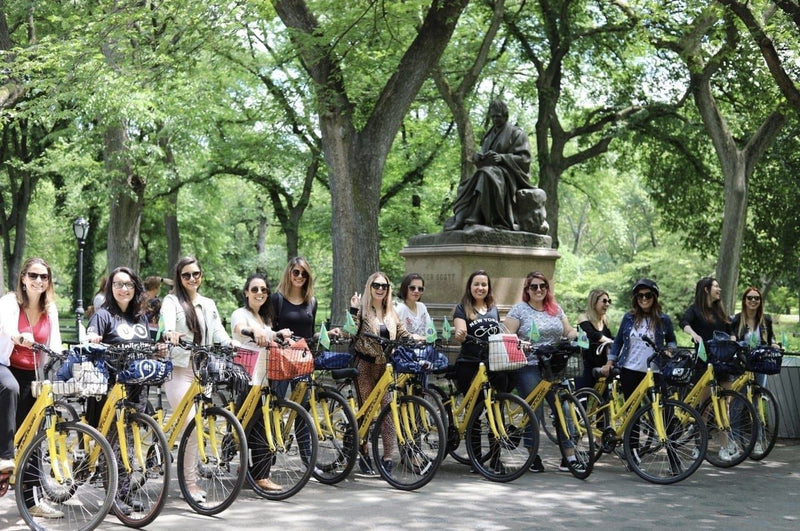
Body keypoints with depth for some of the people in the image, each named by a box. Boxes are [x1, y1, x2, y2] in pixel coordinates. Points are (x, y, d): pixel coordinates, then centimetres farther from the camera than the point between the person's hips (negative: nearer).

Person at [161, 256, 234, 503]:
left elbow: (219, 333, 11)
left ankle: (192, 476, 14)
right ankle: (190, 481, -6)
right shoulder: (172, 301, 0)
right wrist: (170, 333, -43)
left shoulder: (208, 305, 18)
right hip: (179, 369, -5)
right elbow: (168, 322, -20)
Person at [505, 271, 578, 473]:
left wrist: (575, 336, -6)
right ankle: (534, 457, 7)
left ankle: (569, 456, 0)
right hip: (529, 368, -3)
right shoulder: (519, 310, 2)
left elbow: (569, 331, 16)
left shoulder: (556, 309, 15)